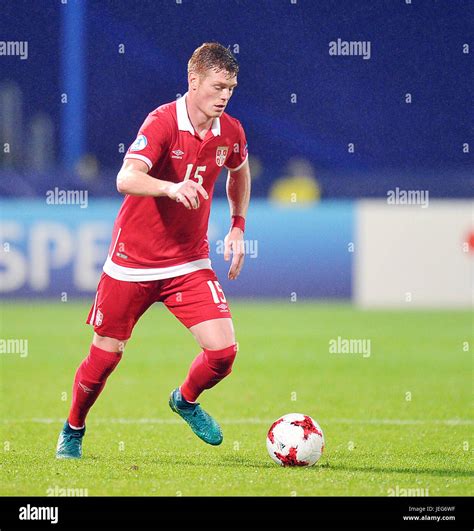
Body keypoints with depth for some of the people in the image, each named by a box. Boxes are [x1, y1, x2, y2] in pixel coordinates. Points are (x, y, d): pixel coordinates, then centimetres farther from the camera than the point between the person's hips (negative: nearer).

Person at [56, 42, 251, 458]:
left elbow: (239, 172, 23)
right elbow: (126, 179, -35)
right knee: (105, 356, 6)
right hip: (132, 262, -4)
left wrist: (238, 227, 15)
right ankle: (73, 431, 33)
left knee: (223, 350, -10)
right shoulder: (163, 122, -20)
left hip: (189, 262, 4)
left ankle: (186, 400, 23)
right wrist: (172, 188, -52)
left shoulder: (230, 133, -2)